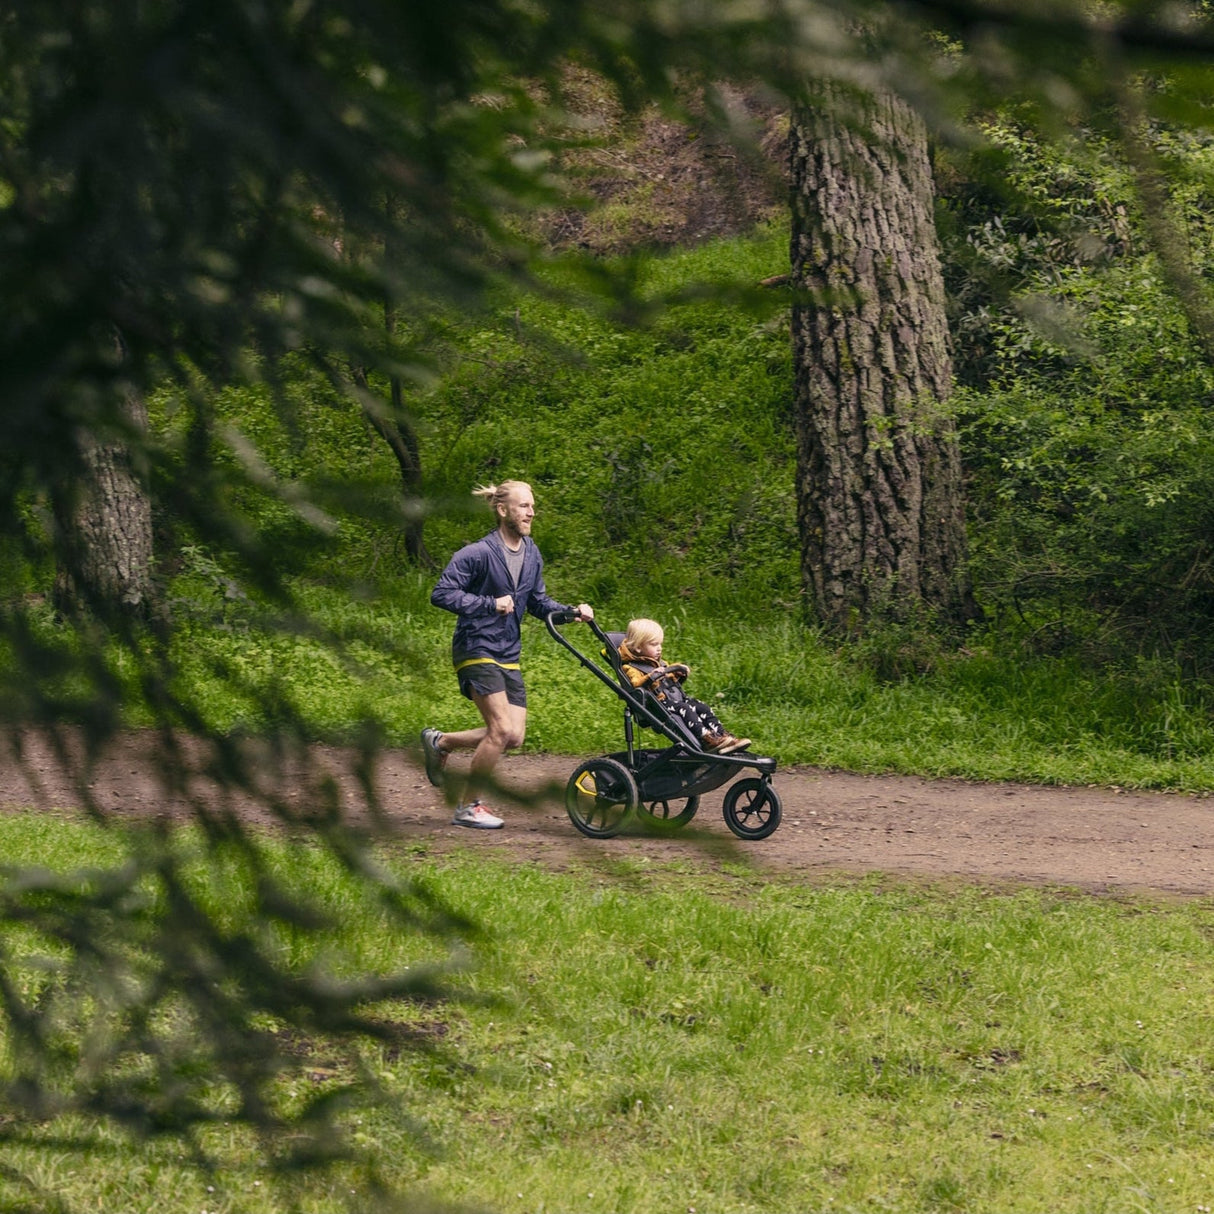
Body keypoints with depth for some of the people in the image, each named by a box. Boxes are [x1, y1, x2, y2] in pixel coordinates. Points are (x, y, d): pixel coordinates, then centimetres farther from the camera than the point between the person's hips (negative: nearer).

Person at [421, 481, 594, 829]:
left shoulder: (532, 555, 8)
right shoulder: (478, 554, -15)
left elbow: (537, 602, 18)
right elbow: (442, 594, -18)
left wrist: (571, 611, 1)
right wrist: (491, 604, -24)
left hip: (508, 656, 8)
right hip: (476, 651, -8)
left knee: (513, 737, 2)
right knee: (502, 730, -14)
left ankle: (440, 742, 23)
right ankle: (468, 806, 0)